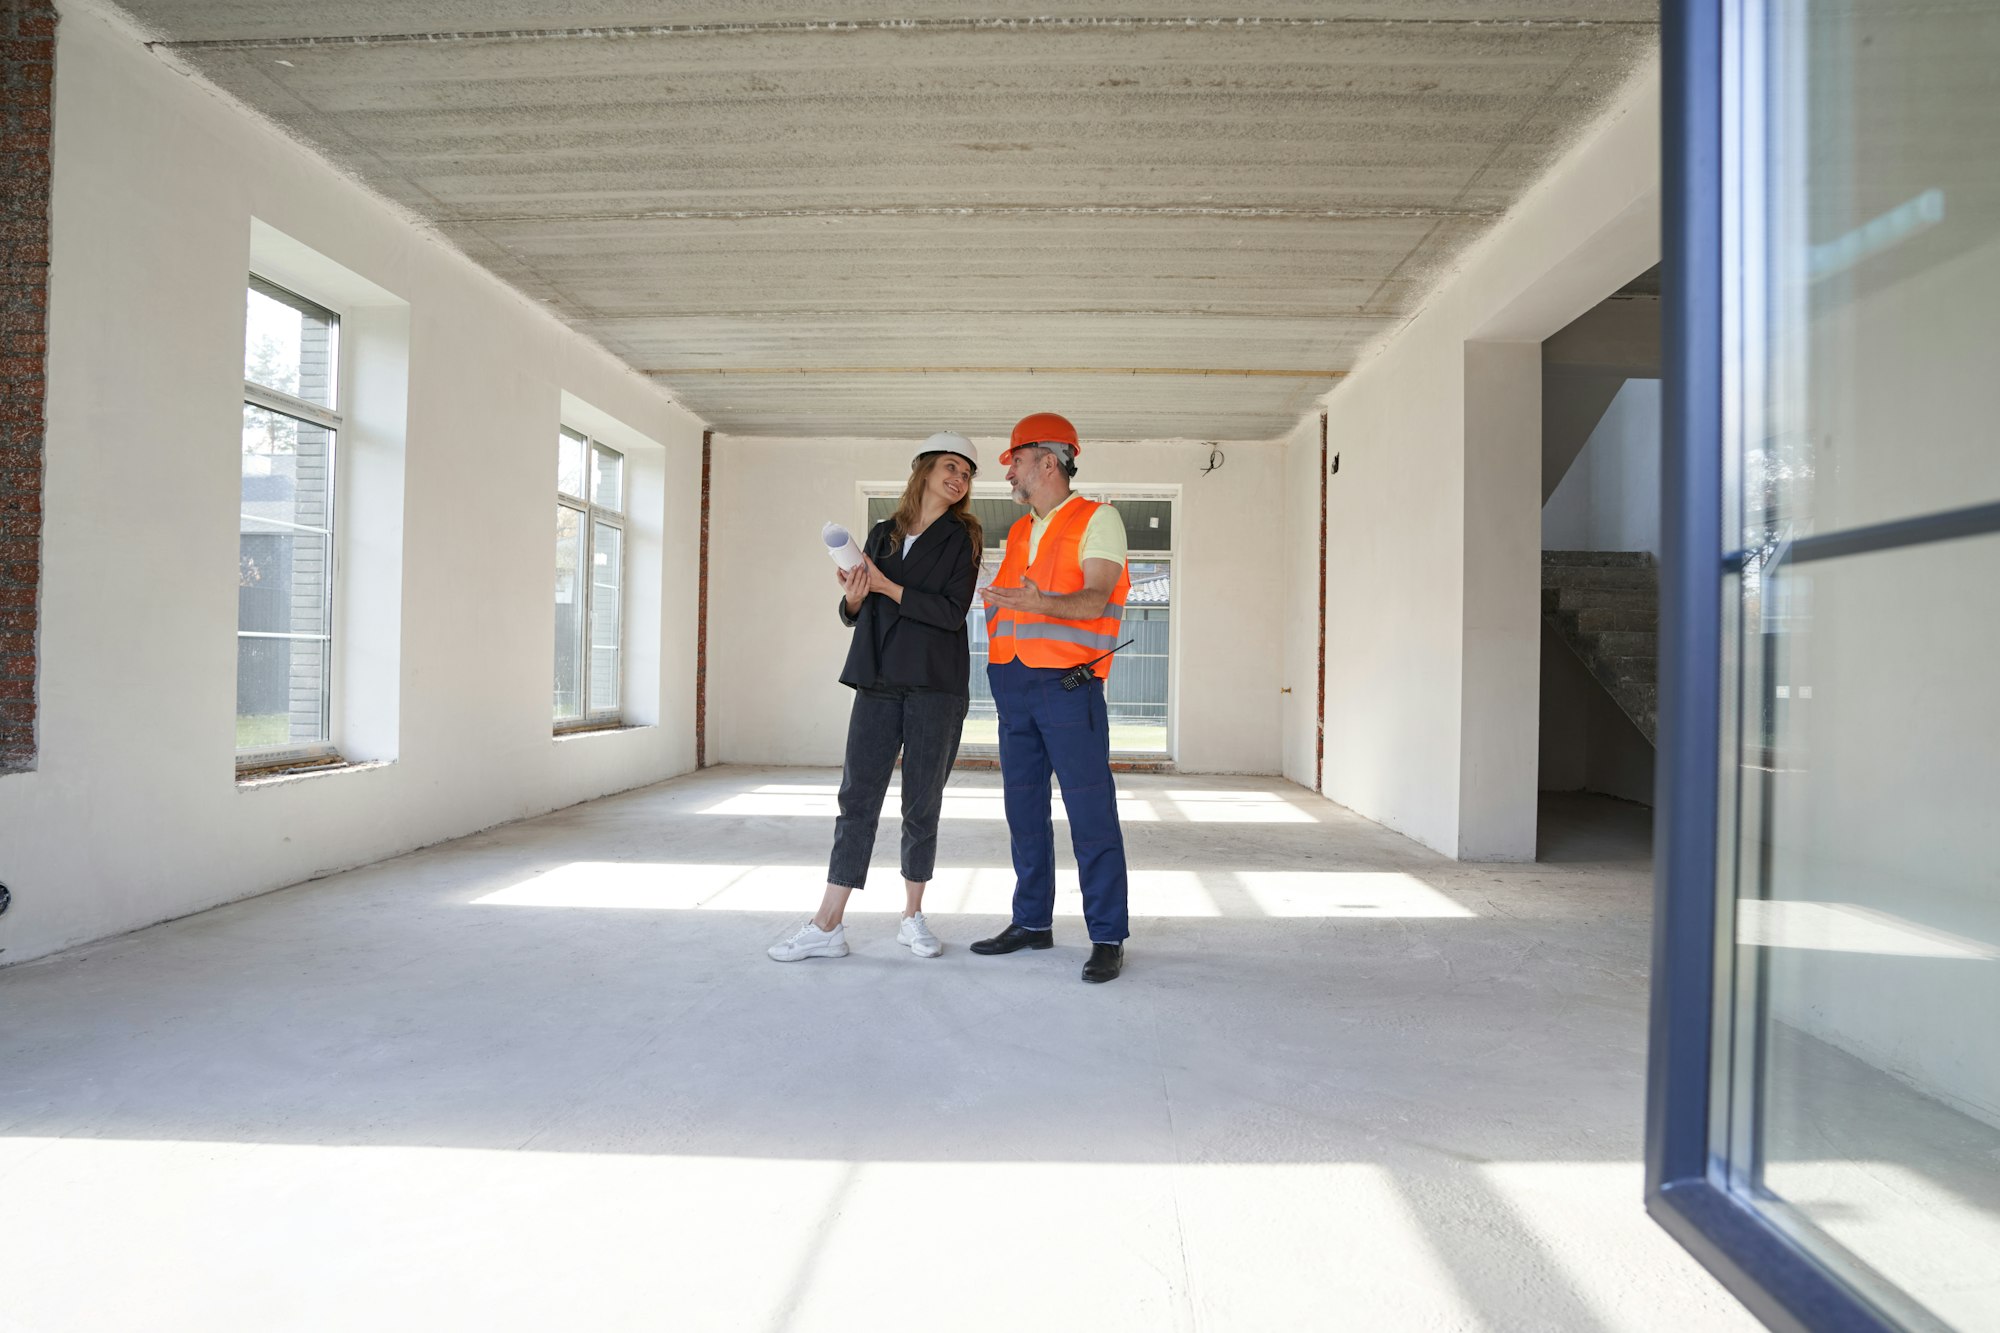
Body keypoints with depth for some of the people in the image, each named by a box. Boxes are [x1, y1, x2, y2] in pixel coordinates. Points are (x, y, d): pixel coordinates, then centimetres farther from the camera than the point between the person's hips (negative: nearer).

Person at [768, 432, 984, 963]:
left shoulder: (962, 539, 3)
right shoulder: (882, 534, 14)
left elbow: (952, 612, -10)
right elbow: (854, 614, 16)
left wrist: (888, 587, -13)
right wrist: (854, 598, -6)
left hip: (936, 685, -2)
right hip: (879, 682, 3)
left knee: (922, 805, 4)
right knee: (857, 798, 0)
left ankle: (913, 917, 18)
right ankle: (827, 926, 3)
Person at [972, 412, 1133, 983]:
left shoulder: (1098, 519, -2)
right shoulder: (1018, 532, 20)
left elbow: (1094, 599, -16)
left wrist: (1039, 603, -32)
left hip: (1068, 684, -7)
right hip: (1014, 684, 7)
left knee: (1091, 813, -5)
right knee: (1024, 811, 11)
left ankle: (1108, 937, 4)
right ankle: (1032, 921, 23)